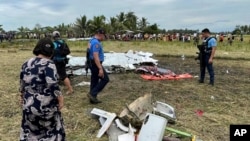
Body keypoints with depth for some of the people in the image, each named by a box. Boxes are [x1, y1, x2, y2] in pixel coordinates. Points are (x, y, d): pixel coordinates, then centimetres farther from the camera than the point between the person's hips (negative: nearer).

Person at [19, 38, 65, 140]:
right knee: (52, 132, 16)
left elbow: (22, 85, 13)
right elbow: (53, 85, -24)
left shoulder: (26, 64, 4)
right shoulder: (48, 64, -16)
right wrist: (60, 99, -10)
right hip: (46, 107, -6)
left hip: (29, 106, 6)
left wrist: (23, 98, 29)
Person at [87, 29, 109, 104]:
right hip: (96, 64, -10)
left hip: (92, 63, 10)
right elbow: (96, 57, -27)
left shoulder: (92, 41, 13)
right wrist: (100, 68, -29)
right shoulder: (96, 43, -20)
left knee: (94, 81, 13)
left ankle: (93, 98, 20)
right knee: (105, 79, -3)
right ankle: (92, 93, -3)